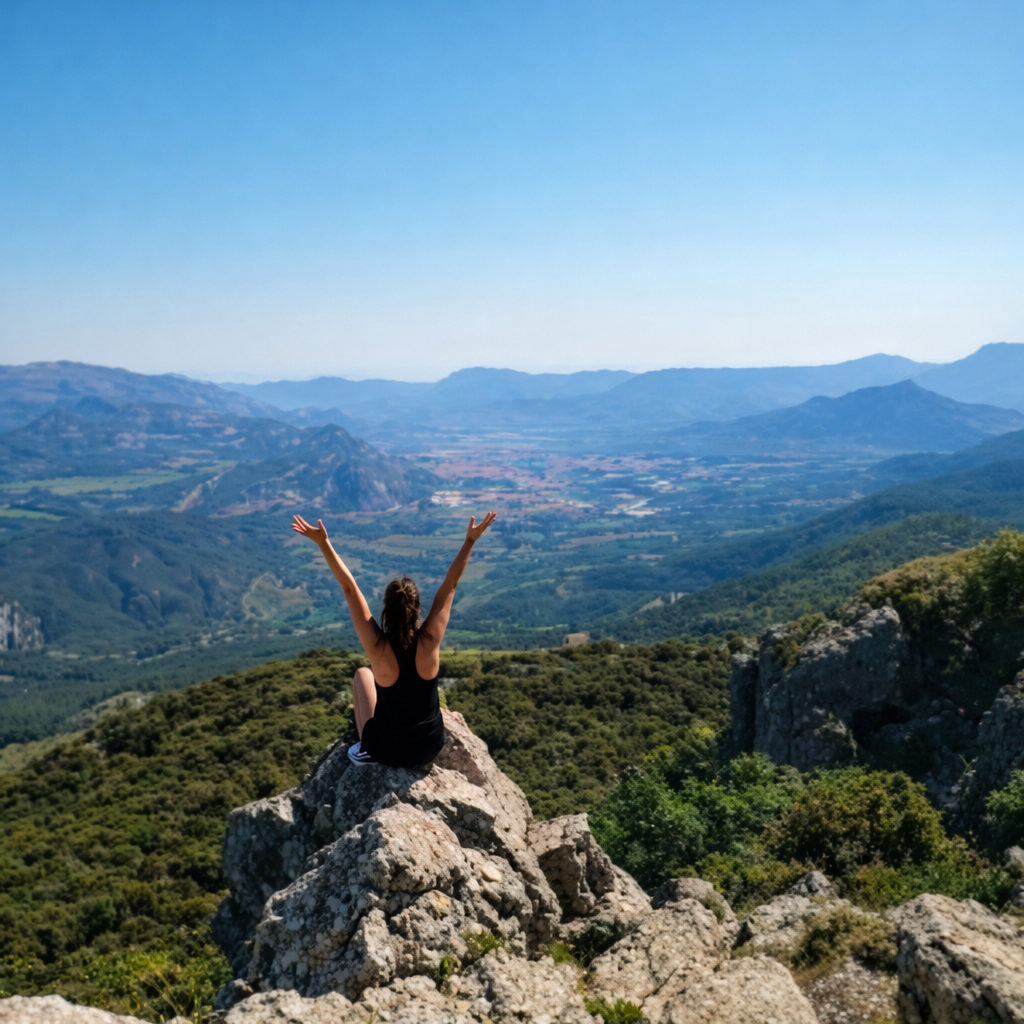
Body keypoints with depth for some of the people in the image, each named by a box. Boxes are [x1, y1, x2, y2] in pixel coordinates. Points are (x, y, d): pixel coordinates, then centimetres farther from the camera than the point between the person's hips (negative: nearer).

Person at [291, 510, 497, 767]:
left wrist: (323, 543, -18)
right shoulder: (430, 641, -21)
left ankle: (366, 749, 25)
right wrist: (470, 540, -10)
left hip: (388, 752, -2)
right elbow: (450, 585, -13)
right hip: (431, 748, 2)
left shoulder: (378, 646, -25)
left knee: (363, 674, 24)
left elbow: (350, 589, -20)